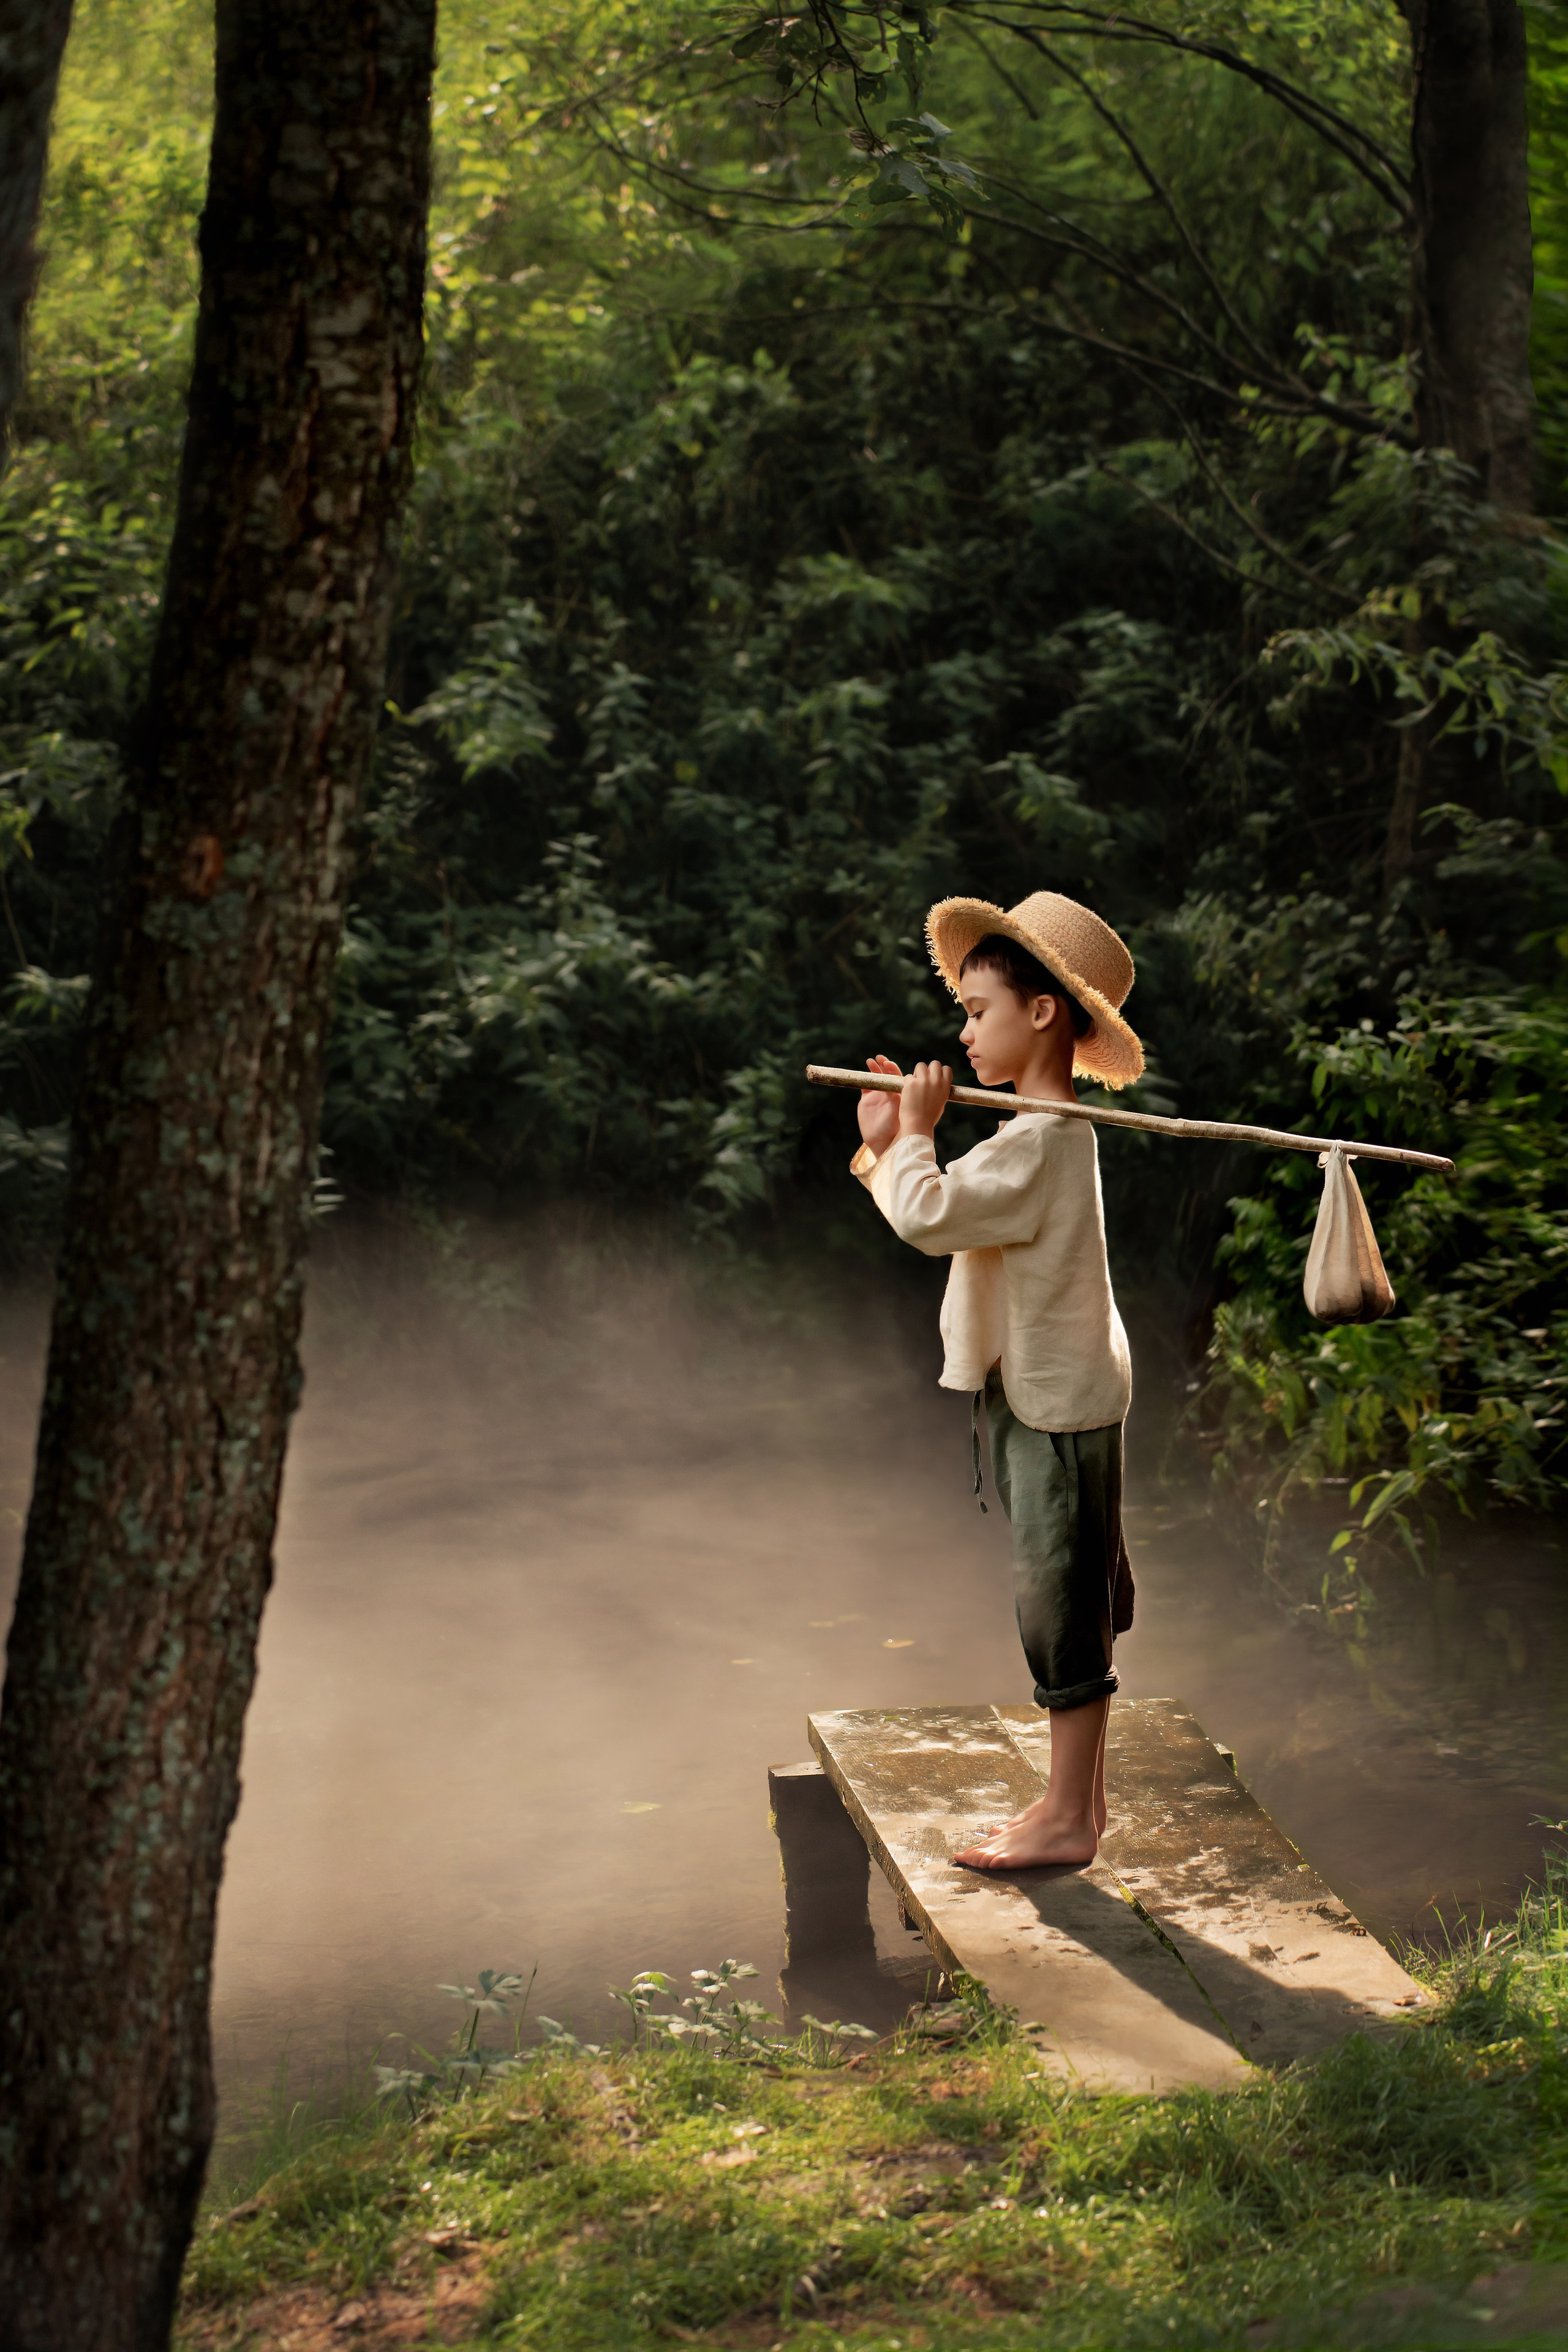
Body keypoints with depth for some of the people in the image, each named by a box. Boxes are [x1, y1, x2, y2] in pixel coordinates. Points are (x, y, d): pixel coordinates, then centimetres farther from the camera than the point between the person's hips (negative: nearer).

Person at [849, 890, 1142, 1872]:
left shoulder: (1037, 1143, -21)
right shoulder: (1052, 1131, 12)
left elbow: (930, 1215, -29)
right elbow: (945, 1212, 17)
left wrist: (913, 1133, -14)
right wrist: (889, 1146, 4)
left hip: (1056, 1406, -10)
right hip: (1044, 1394, 10)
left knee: (1061, 1607, -2)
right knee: (1069, 1606, 16)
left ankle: (1068, 1818, 7)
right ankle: (1082, 1795, 26)